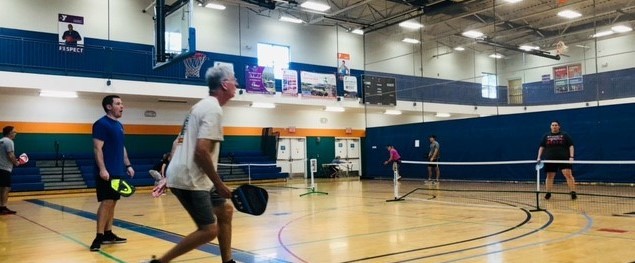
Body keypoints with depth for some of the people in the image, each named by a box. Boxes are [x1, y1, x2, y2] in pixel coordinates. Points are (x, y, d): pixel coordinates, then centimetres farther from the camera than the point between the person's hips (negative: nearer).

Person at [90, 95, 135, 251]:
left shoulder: (119, 125, 17)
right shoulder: (101, 124, -10)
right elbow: (97, 148, -16)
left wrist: (128, 165, 18)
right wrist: (102, 169, -23)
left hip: (118, 172, 9)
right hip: (106, 172, -9)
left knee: (112, 202, 11)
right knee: (106, 202, -10)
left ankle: (108, 234, 18)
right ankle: (99, 237, -6)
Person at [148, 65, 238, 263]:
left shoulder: (202, 106, 17)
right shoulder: (214, 109, -14)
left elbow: (177, 143, 20)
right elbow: (201, 151, -23)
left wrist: (170, 176, 21)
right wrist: (219, 184, -15)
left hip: (183, 176, 10)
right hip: (190, 180, -10)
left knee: (225, 211, 16)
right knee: (209, 231, -8)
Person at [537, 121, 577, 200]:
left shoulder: (565, 135, 5)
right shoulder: (546, 136, 11)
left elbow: (571, 146, 2)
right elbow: (541, 147, 14)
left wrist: (571, 157, -9)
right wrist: (539, 157, 4)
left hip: (564, 159, -2)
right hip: (550, 160, 2)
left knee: (568, 174, -11)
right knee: (549, 176, 6)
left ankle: (573, 193, -8)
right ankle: (548, 193, 15)